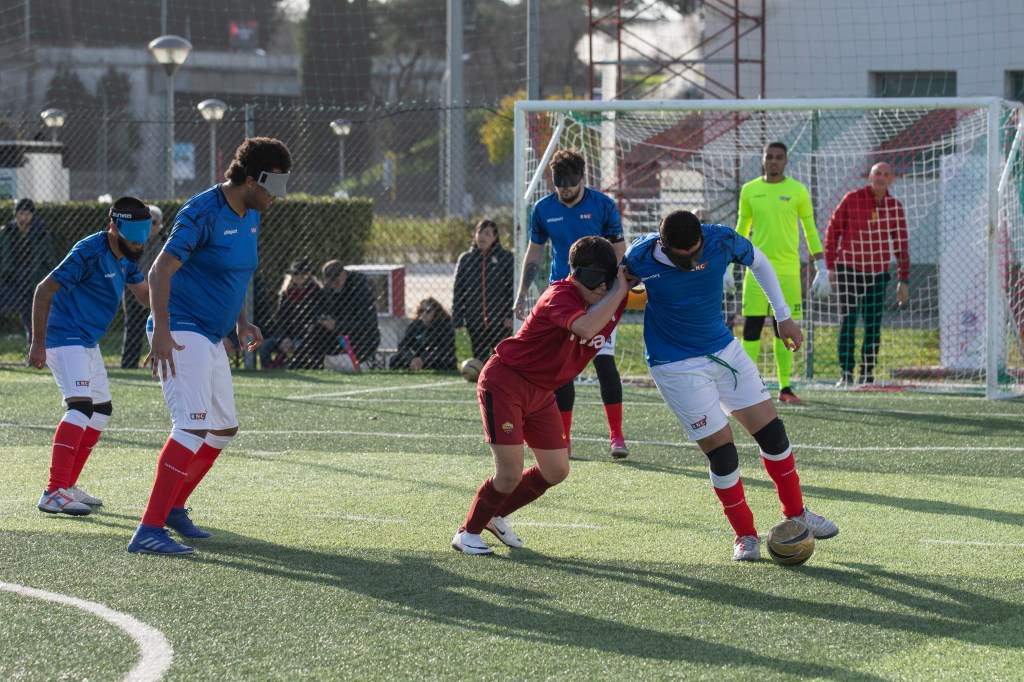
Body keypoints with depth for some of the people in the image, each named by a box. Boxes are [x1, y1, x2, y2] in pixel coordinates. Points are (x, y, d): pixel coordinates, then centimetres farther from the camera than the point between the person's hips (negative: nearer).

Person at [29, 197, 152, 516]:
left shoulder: (126, 256, 8)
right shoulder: (90, 252, -20)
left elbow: (145, 295, 22)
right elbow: (44, 290, -21)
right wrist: (38, 343, -23)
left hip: (88, 344, 10)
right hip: (65, 339, -10)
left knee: (101, 411, 17)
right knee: (81, 406, -24)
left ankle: (67, 486, 24)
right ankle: (53, 493, -32)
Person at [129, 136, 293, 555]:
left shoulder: (250, 217, 12)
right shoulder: (203, 213, -17)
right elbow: (160, 271, -24)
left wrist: (241, 321, 17)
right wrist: (162, 332, -34)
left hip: (211, 340, 10)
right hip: (181, 335, -10)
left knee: (224, 429, 18)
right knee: (194, 426, -22)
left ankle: (173, 508, 34)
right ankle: (149, 531, -27)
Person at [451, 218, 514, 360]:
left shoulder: (506, 258, 1)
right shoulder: (466, 259, 8)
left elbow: (512, 288, -1)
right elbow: (457, 291, 10)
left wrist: (510, 315, -9)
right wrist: (457, 318, 3)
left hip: (500, 321, -3)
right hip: (474, 322, 3)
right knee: (479, 359, 6)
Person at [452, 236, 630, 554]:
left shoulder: (613, 298, -5)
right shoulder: (560, 296, -27)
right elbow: (585, 328, -47)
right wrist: (619, 293, -39)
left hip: (541, 392, 8)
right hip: (504, 381, -8)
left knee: (556, 471, 10)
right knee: (510, 474, -12)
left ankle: (496, 516, 32)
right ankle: (468, 532, 12)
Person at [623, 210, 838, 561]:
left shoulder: (723, 241, -18)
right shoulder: (640, 257, -23)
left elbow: (759, 262, 4)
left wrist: (783, 316, 8)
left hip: (725, 350, 4)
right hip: (677, 367, -4)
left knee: (771, 430, 5)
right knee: (721, 450, -8)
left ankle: (796, 513, 26)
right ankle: (745, 535, 10)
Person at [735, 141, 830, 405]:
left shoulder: (797, 191, 3)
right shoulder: (749, 191, 6)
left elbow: (811, 231, 6)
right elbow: (741, 231, 14)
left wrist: (822, 270, 2)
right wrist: (728, 267, 10)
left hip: (788, 271, -1)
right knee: (751, 328, -4)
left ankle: (785, 388, 8)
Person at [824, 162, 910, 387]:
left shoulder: (895, 207, 3)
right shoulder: (852, 199, -5)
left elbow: (901, 244, 8)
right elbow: (833, 230, 1)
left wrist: (904, 280, 5)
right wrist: (830, 265, -1)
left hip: (878, 273, 3)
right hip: (849, 270, -3)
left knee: (873, 324, 3)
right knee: (848, 320, -6)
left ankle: (868, 373, 10)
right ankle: (846, 373, -4)